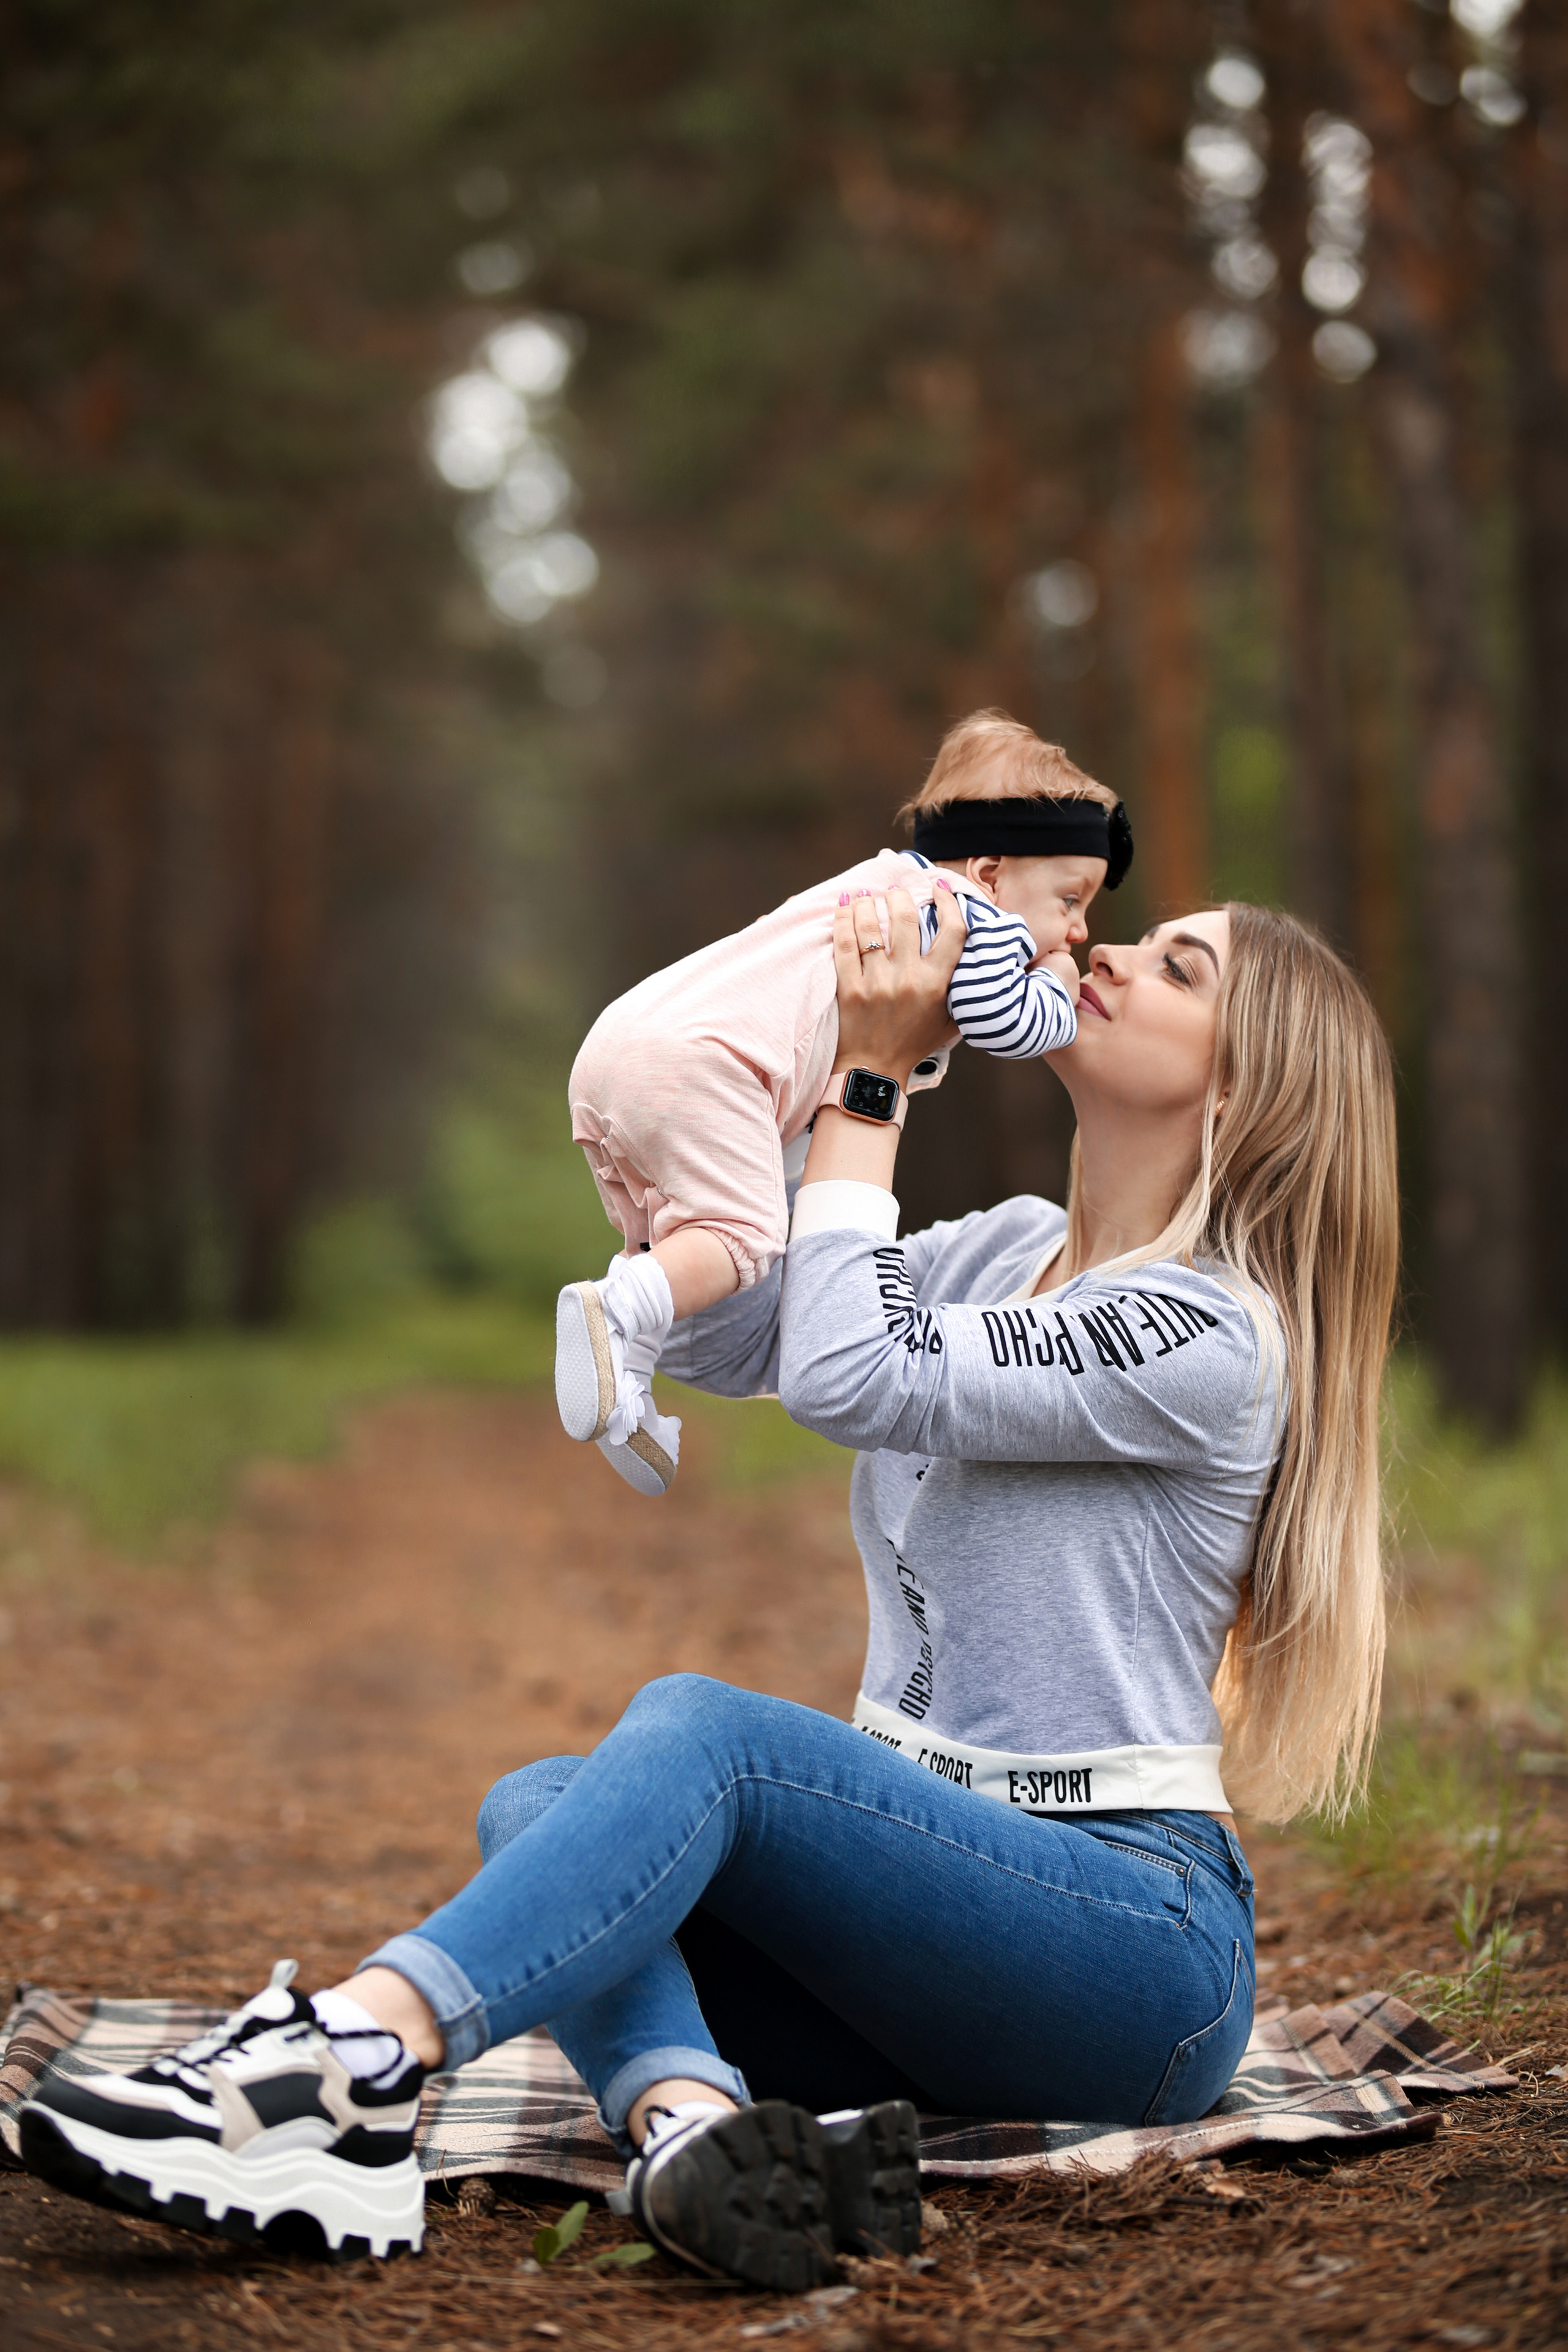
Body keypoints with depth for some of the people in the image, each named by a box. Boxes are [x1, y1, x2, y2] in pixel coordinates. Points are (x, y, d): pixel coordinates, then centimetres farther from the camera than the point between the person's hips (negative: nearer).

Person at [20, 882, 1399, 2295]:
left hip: (1141, 1957, -7)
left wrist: (873, 1076, -9)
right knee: (537, 1802, -16)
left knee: (703, 1728, -29)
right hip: (947, 1898, 8)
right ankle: (685, 2121, -46)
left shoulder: (1208, 1333, -11)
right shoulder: (1008, 1251, 16)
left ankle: (357, 2060, -47)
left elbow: (846, 1374, -18)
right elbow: (715, 1337, 9)